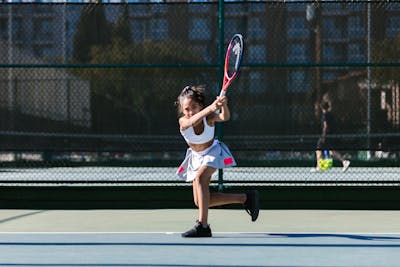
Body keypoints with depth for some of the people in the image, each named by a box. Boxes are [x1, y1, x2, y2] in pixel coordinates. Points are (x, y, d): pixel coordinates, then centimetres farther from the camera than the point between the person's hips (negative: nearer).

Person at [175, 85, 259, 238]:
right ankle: (245, 198, 16)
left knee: (200, 177, -35)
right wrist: (210, 108, -66)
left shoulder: (209, 117, -27)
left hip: (212, 152, -4)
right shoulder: (183, 121, -27)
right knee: (200, 202, 3)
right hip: (196, 157, 4)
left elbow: (225, 117, -48)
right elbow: (192, 121, -50)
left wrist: (223, 105, -69)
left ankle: (203, 226, -37)